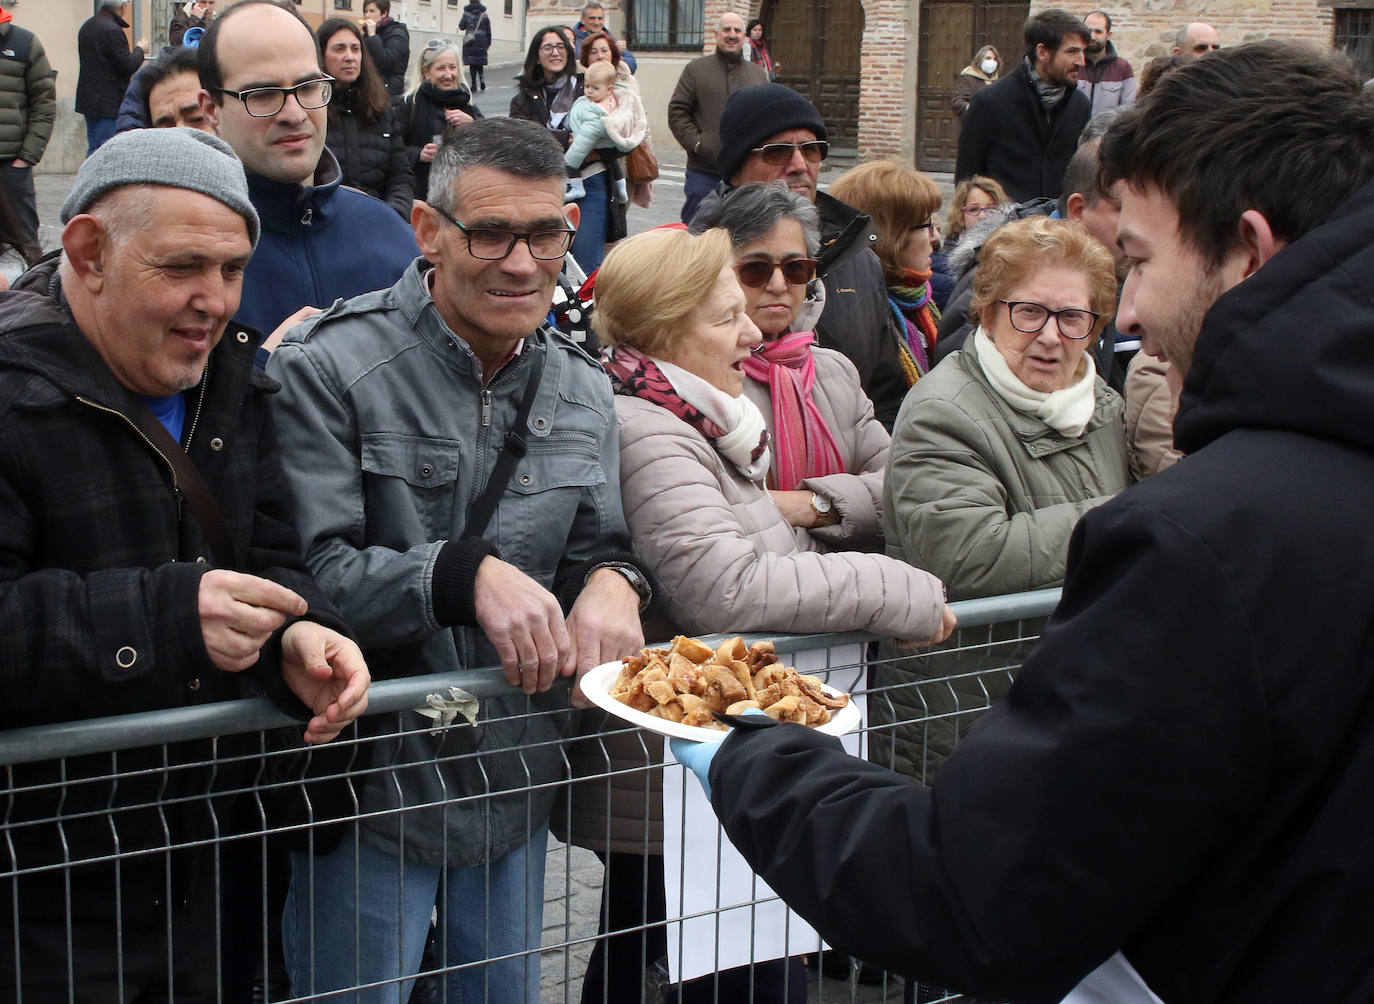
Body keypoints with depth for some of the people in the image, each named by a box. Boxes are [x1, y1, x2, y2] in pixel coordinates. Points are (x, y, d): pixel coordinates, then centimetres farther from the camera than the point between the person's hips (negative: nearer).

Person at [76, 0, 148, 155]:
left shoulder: (87, 26, 12)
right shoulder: (112, 30, -18)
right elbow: (128, 66, -19)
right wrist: (139, 49, 1)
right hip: (109, 101, -9)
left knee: (94, 147, 14)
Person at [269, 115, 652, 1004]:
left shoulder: (583, 389, 6)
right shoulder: (330, 369, -14)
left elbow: (602, 553, 9)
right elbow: (307, 576, -20)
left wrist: (613, 582, -16)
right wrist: (465, 575, -34)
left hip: (516, 788, 6)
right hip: (370, 788, -5)